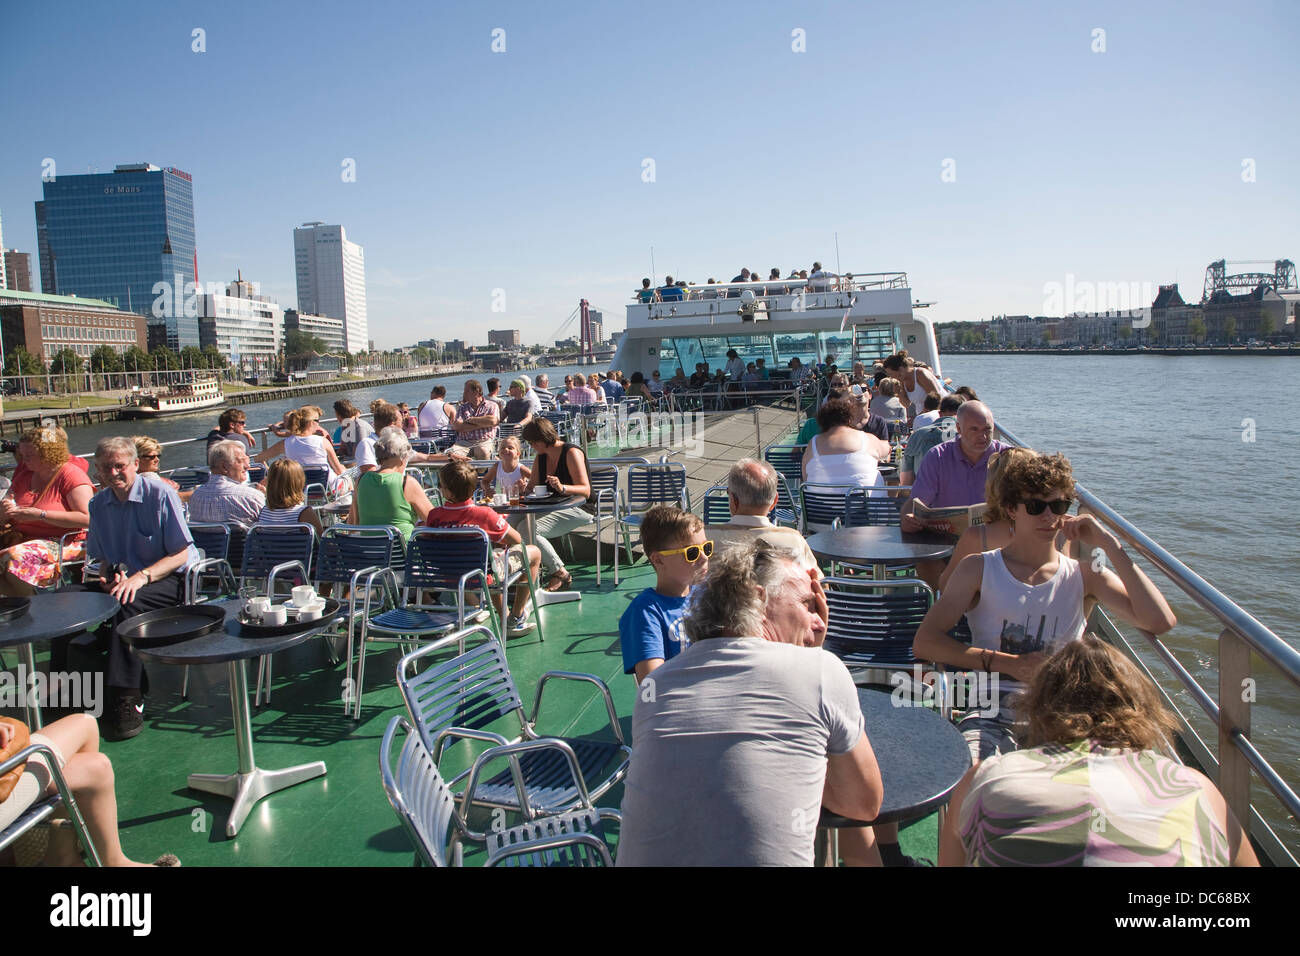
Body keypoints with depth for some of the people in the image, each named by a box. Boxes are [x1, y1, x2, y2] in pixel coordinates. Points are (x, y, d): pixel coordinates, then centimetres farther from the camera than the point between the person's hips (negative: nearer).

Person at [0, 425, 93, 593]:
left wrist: (40, 515, -19)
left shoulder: (71, 475, -8)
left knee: (17, 557, -33)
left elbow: (87, 518, -20)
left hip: (64, 541, -8)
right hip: (21, 536, 8)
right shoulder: (24, 474, 14)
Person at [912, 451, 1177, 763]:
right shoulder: (979, 569, 8)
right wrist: (1010, 663, -9)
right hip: (994, 711, -2)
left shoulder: (1084, 576, 12)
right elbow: (924, 643, -2)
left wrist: (1110, 545, -4)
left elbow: (1160, 622, -5)